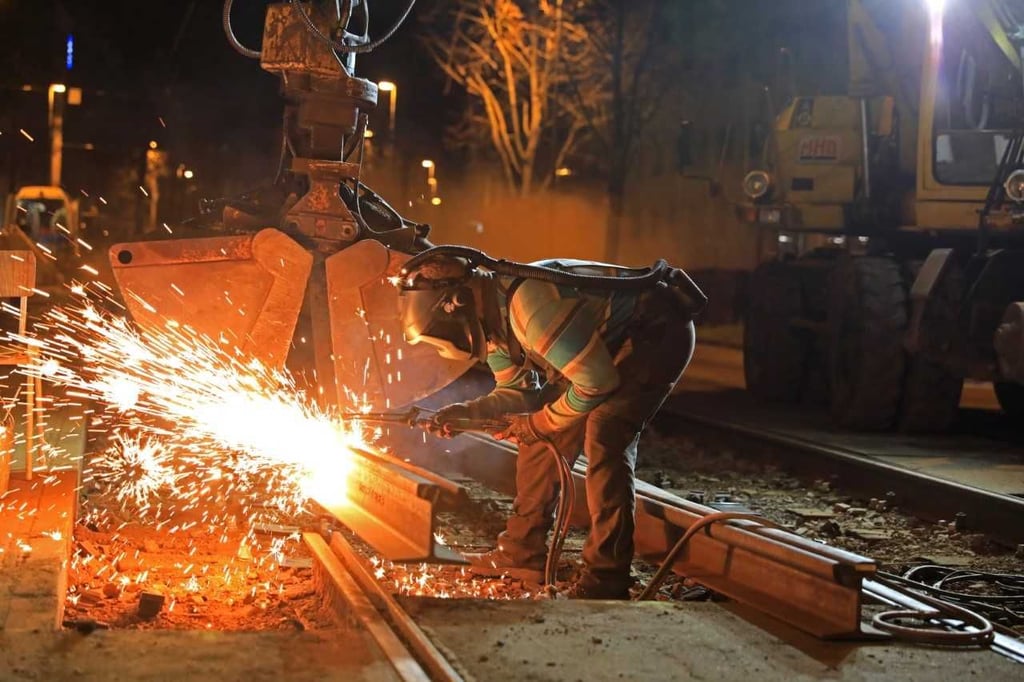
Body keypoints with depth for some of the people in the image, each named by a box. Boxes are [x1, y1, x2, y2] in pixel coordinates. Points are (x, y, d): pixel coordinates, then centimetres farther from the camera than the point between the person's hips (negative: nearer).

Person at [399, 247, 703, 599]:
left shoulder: (528, 302, -33)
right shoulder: (492, 314, -2)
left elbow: (597, 382, -29)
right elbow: (519, 391, 7)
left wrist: (540, 423, -15)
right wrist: (464, 412, -10)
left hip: (660, 333, -10)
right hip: (612, 343, 10)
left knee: (603, 437, -22)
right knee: (544, 437, 6)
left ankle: (605, 580, -17)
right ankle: (522, 553, 16)